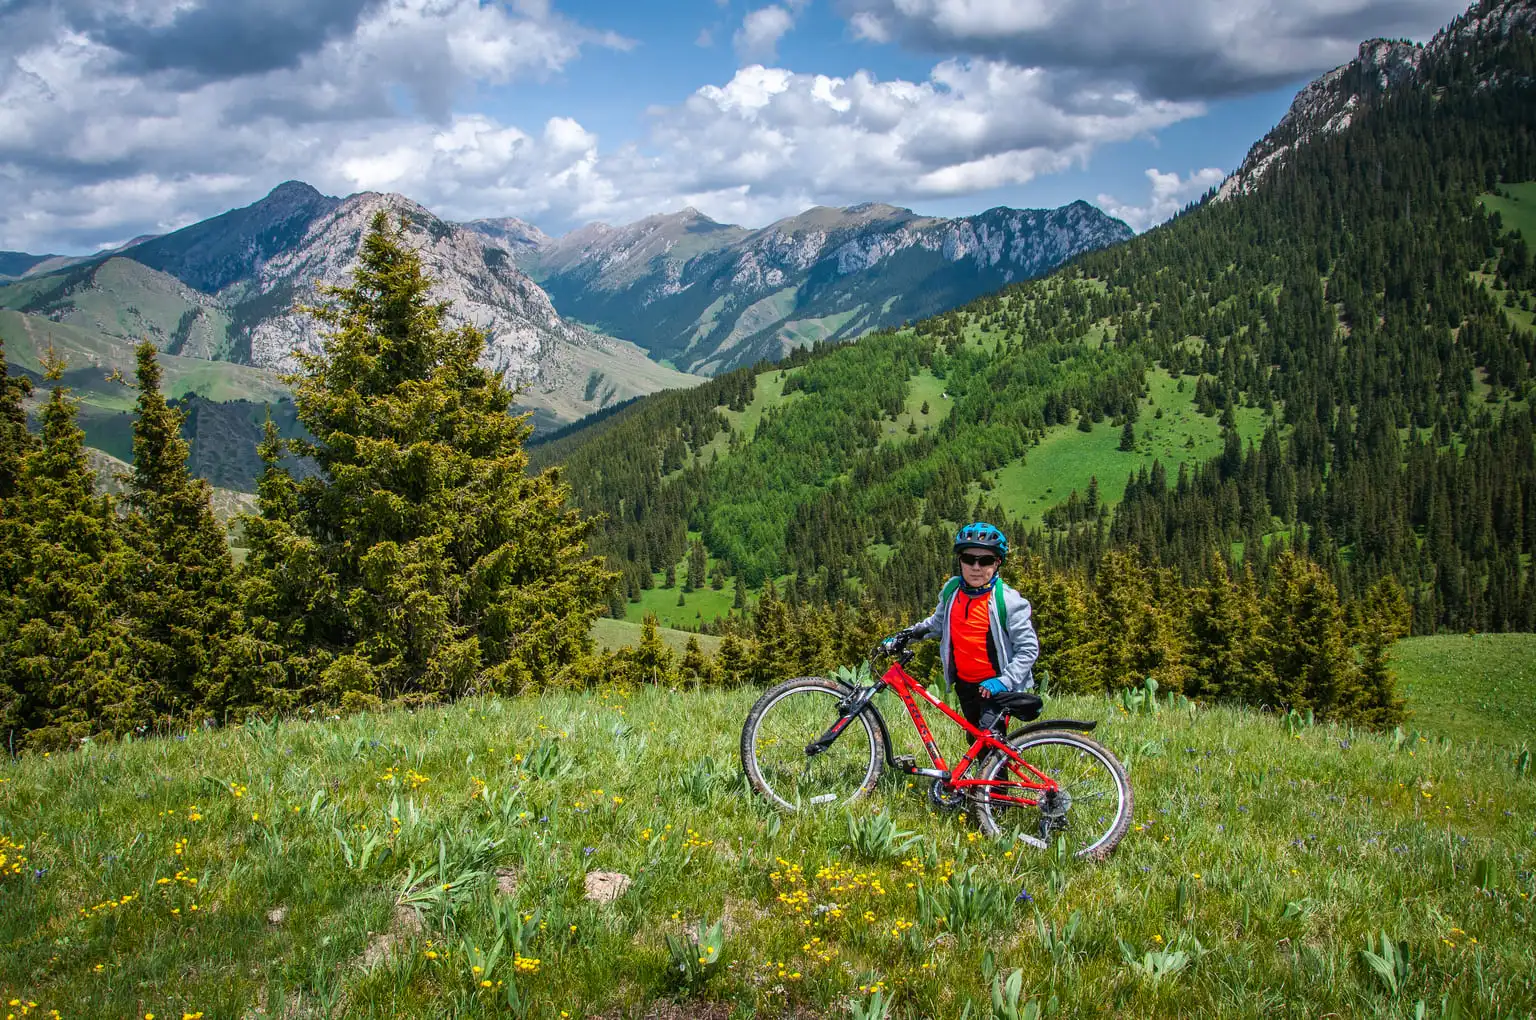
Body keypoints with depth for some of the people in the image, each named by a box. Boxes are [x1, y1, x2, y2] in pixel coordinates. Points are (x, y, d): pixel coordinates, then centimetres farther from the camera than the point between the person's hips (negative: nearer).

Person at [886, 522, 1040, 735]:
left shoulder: (1008, 600, -17)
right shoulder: (952, 590, 0)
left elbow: (1028, 649, -15)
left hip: (993, 686, -6)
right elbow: (938, 622, 20)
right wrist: (908, 634, 11)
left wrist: (1004, 681, -23)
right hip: (964, 683, 6)